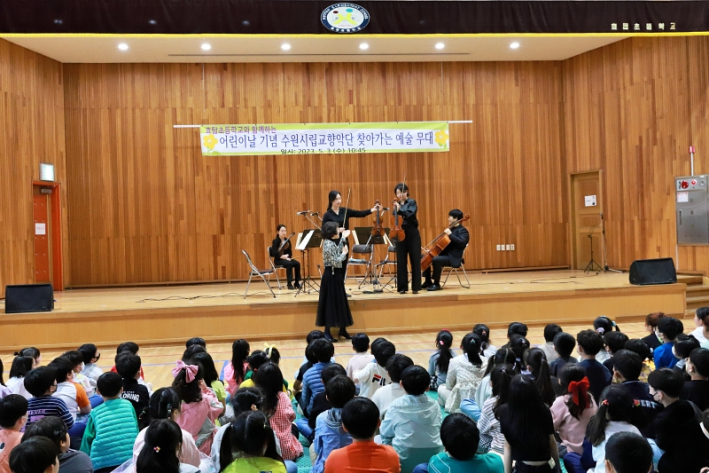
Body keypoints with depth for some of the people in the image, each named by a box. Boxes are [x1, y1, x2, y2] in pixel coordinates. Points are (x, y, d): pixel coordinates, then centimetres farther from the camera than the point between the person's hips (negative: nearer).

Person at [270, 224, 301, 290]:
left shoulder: (287, 241, 9)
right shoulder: (275, 241, -7)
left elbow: (290, 251, 8)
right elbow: (275, 253, -17)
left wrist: (289, 257, -12)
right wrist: (282, 256, -26)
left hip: (287, 259, 5)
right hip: (278, 260, -5)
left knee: (297, 263, -22)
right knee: (289, 264, -34)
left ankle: (297, 282, -16)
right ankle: (289, 283, -29)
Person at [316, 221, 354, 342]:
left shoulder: (330, 243, 9)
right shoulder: (329, 244, -20)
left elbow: (337, 252, 20)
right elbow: (335, 262, -23)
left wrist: (343, 238, 20)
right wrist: (344, 253, -8)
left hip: (334, 275, 10)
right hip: (331, 275, -10)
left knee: (339, 302, 14)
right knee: (331, 303, -4)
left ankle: (342, 329, 22)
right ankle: (327, 332, 2)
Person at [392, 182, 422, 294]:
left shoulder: (412, 202, -3)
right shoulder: (397, 204, 9)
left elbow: (410, 214, -20)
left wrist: (399, 209, -31)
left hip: (412, 234, -4)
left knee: (415, 261, 0)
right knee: (401, 262, 4)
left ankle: (415, 287, 5)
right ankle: (402, 287, 9)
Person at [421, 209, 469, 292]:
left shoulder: (462, 230, -9)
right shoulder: (451, 229, 18)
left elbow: (462, 242, -27)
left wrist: (450, 234, -27)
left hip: (453, 258, -10)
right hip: (445, 254, 10)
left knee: (435, 260, -34)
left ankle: (436, 284, -21)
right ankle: (428, 282, 11)